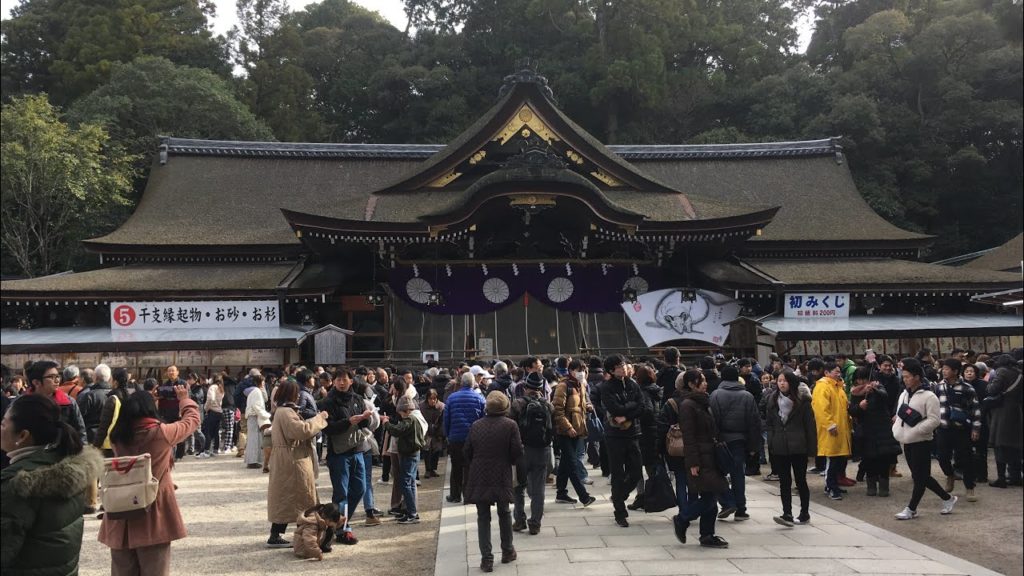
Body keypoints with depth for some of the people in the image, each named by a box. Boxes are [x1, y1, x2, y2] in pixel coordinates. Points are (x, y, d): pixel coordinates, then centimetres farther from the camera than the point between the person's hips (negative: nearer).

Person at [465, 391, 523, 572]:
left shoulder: (475, 425, 0)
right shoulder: (510, 425, -8)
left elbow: (468, 452, 4)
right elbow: (517, 452, -9)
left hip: (479, 478, 1)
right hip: (502, 477, -1)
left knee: (483, 518, 6)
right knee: (504, 514, 19)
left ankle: (486, 558, 2)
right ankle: (507, 551, 29)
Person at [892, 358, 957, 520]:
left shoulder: (929, 396, -13)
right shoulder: (904, 395, 10)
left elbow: (934, 420, -17)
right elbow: (900, 415, 19)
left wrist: (915, 429, -23)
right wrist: (897, 430, 3)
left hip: (922, 442, -8)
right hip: (907, 442, 8)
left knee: (920, 477, 0)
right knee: (920, 476, 14)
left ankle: (911, 509, 7)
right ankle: (947, 498, 29)